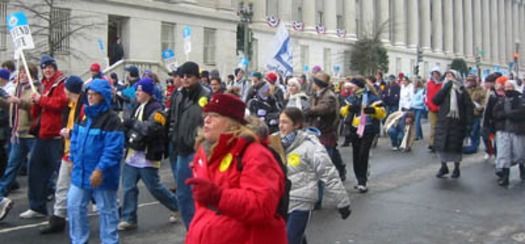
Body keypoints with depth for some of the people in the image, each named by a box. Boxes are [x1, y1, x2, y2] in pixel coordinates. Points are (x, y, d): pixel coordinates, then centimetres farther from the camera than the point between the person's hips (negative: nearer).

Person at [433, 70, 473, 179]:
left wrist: (468, 123, -11)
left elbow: (468, 107, -4)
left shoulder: (462, 91, 1)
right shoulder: (444, 89, 11)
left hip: (457, 122, -3)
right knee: (441, 144, 1)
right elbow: (435, 101, -6)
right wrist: (445, 88, -11)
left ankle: (456, 168, 19)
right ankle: (443, 167, 17)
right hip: (443, 121, 3)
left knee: (456, 146, 4)